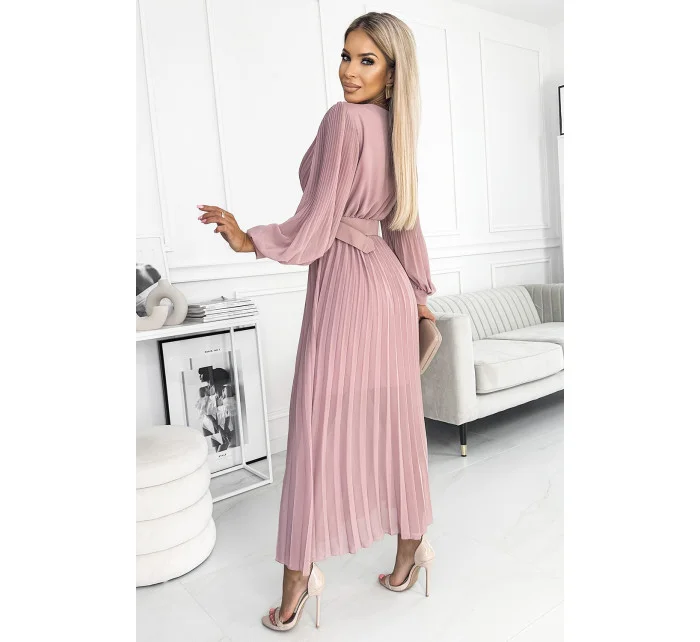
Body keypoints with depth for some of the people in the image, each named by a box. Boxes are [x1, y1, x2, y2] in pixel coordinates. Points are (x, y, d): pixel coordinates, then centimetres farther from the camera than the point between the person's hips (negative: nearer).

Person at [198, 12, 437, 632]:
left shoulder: (345, 118, -12)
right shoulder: (396, 128, 13)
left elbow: (317, 221, -15)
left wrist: (249, 240, -3)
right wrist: (420, 293, 24)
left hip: (345, 282, -8)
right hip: (388, 282, 8)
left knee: (321, 425, 0)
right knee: (392, 420, 14)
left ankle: (300, 571, 12)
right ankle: (410, 549, 29)